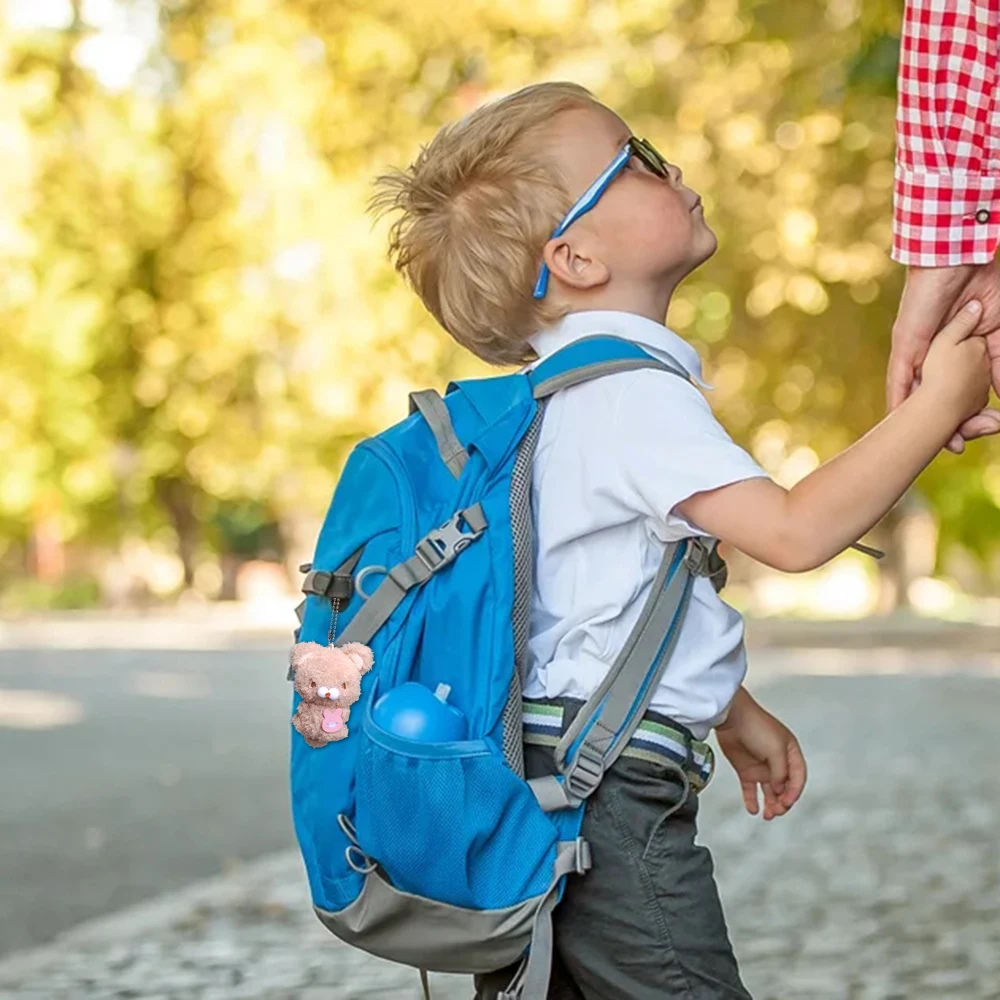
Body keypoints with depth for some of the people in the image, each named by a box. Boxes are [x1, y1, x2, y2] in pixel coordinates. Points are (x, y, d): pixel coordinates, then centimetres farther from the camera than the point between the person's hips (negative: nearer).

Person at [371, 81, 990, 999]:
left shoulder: (566, 389, 17)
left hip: (530, 783, 10)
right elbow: (794, 533, -24)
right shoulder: (632, 393, -16)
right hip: (610, 779, -10)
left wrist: (732, 714, 32)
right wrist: (937, 408, -17)